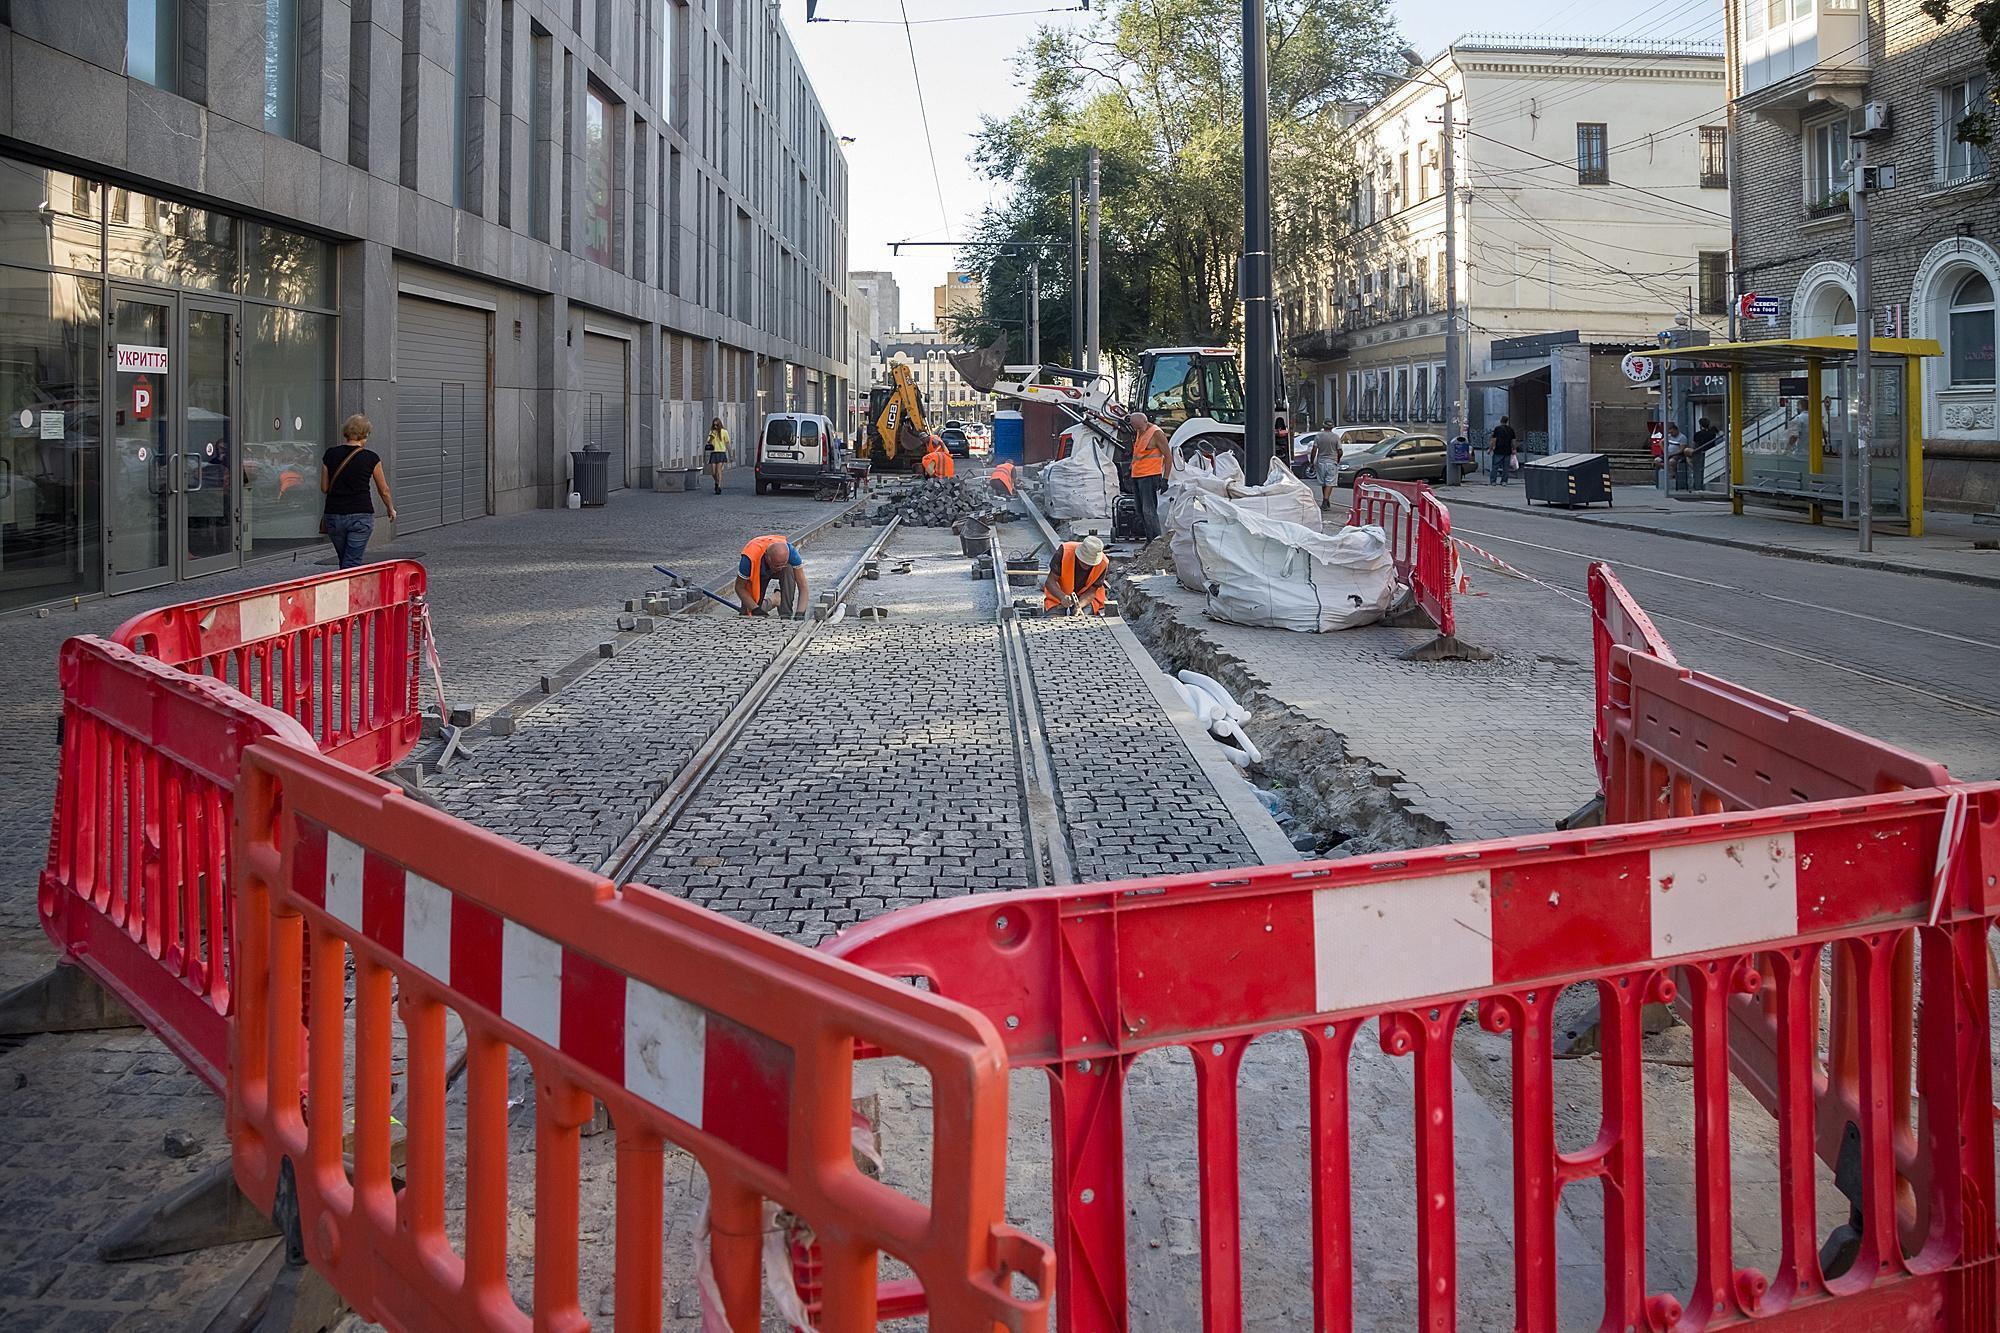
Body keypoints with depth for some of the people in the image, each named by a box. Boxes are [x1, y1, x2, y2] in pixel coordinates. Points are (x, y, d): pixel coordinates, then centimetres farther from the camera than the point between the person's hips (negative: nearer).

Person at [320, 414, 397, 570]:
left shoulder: (330, 455, 2)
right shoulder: (371, 458, -4)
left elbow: (324, 488, 7)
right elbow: (384, 490, 7)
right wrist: (391, 510, 25)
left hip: (333, 515, 3)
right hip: (361, 515, -3)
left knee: (344, 561, 19)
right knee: (352, 564, -3)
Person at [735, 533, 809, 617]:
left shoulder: (790, 551, -39)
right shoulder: (750, 558, -42)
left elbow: (803, 587, -32)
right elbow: (740, 587, -25)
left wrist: (799, 614, -43)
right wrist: (756, 609, -33)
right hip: (757, 572, 0)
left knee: (788, 570, -38)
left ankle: (786, 614, -26)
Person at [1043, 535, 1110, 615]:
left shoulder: (1103, 563, -24)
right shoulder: (1065, 552, -29)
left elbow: (1091, 591, -16)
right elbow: (1050, 581, -25)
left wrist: (1080, 605, -36)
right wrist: (1062, 597, -44)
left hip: (1085, 597, 1)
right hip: (1060, 593, -1)